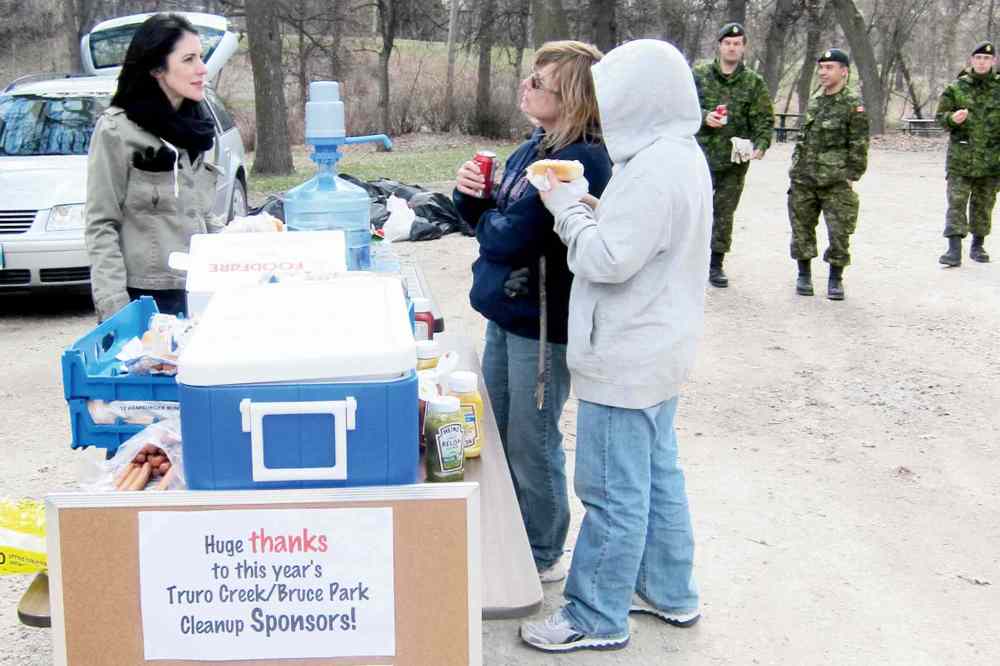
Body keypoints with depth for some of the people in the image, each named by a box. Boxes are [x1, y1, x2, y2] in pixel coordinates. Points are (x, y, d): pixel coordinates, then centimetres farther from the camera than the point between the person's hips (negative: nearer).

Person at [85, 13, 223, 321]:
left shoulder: (194, 127, 12)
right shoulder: (117, 130, -8)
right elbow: (101, 228, -10)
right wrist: (114, 307, -18)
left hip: (198, 292, 6)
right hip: (145, 296, -6)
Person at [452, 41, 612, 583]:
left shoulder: (581, 162, -23)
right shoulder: (533, 149, 6)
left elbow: (508, 238, -28)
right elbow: (492, 222, 11)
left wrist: (488, 219, -6)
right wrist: (472, 195, -9)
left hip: (543, 324, -9)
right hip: (507, 314, 9)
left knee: (532, 443, 7)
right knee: (498, 432, 21)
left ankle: (544, 557, 29)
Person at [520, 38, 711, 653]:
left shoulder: (654, 169, -23)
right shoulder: (680, 155, 10)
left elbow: (607, 259, -25)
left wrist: (566, 205, -11)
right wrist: (584, 207, 3)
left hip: (626, 360, -11)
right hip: (657, 351, 11)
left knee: (615, 492, 1)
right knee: (658, 475, 20)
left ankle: (597, 619, 14)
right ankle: (669, 592, 34)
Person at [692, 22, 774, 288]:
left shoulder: (754, 82, 5)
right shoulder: (699, 75, 3)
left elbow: (764, 119, 2)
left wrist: (761, 144, -15)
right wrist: (704, 116, -16)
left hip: (735, 161, 1)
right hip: (701, 155, -1)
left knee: (724, 213, 7)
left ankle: (716, 264, 17)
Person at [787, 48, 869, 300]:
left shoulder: (853, 105, -5)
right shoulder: (814, 101, 13)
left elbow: (859, 147, -6)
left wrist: (850, 177, -9)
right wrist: (795, 169, 14)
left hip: (836, 184, -5)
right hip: (803, 181, 5)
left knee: (839, 232, -4)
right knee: (802, 228, 8)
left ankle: (835, 279, 10)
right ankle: (804, 275, 22)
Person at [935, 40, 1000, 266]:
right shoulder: (956, 88, 2)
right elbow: (940, 117, 2)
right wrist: (952, 119, -18)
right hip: (961, 157, -1)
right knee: (956, 202, -8)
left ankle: (978, 246, 24)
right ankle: (954, 250, -10)